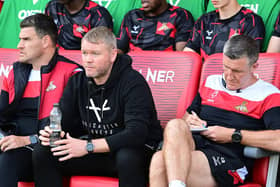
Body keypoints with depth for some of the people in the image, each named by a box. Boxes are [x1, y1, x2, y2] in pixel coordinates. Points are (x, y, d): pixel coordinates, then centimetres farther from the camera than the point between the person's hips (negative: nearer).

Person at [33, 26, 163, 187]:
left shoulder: (133, 82, -17)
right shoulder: (78, 82, 4)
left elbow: (136, 134, -27)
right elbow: (65, 124, 9)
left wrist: (88, 146, -30)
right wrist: (52, 134, -17)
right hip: (96, 152, 6)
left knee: (127, 157, -41)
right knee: (43, 153, -10)